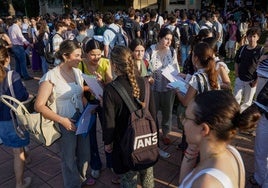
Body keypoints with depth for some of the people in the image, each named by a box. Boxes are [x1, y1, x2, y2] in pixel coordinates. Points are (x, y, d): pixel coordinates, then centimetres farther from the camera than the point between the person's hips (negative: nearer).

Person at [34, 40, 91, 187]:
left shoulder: (78, 72, 0)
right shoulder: (51, 76, -17)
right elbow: (39, 106, -17)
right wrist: (62, 120, -21)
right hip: (65, 124, -5)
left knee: (84, 154, 21)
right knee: (69, 158, 15)